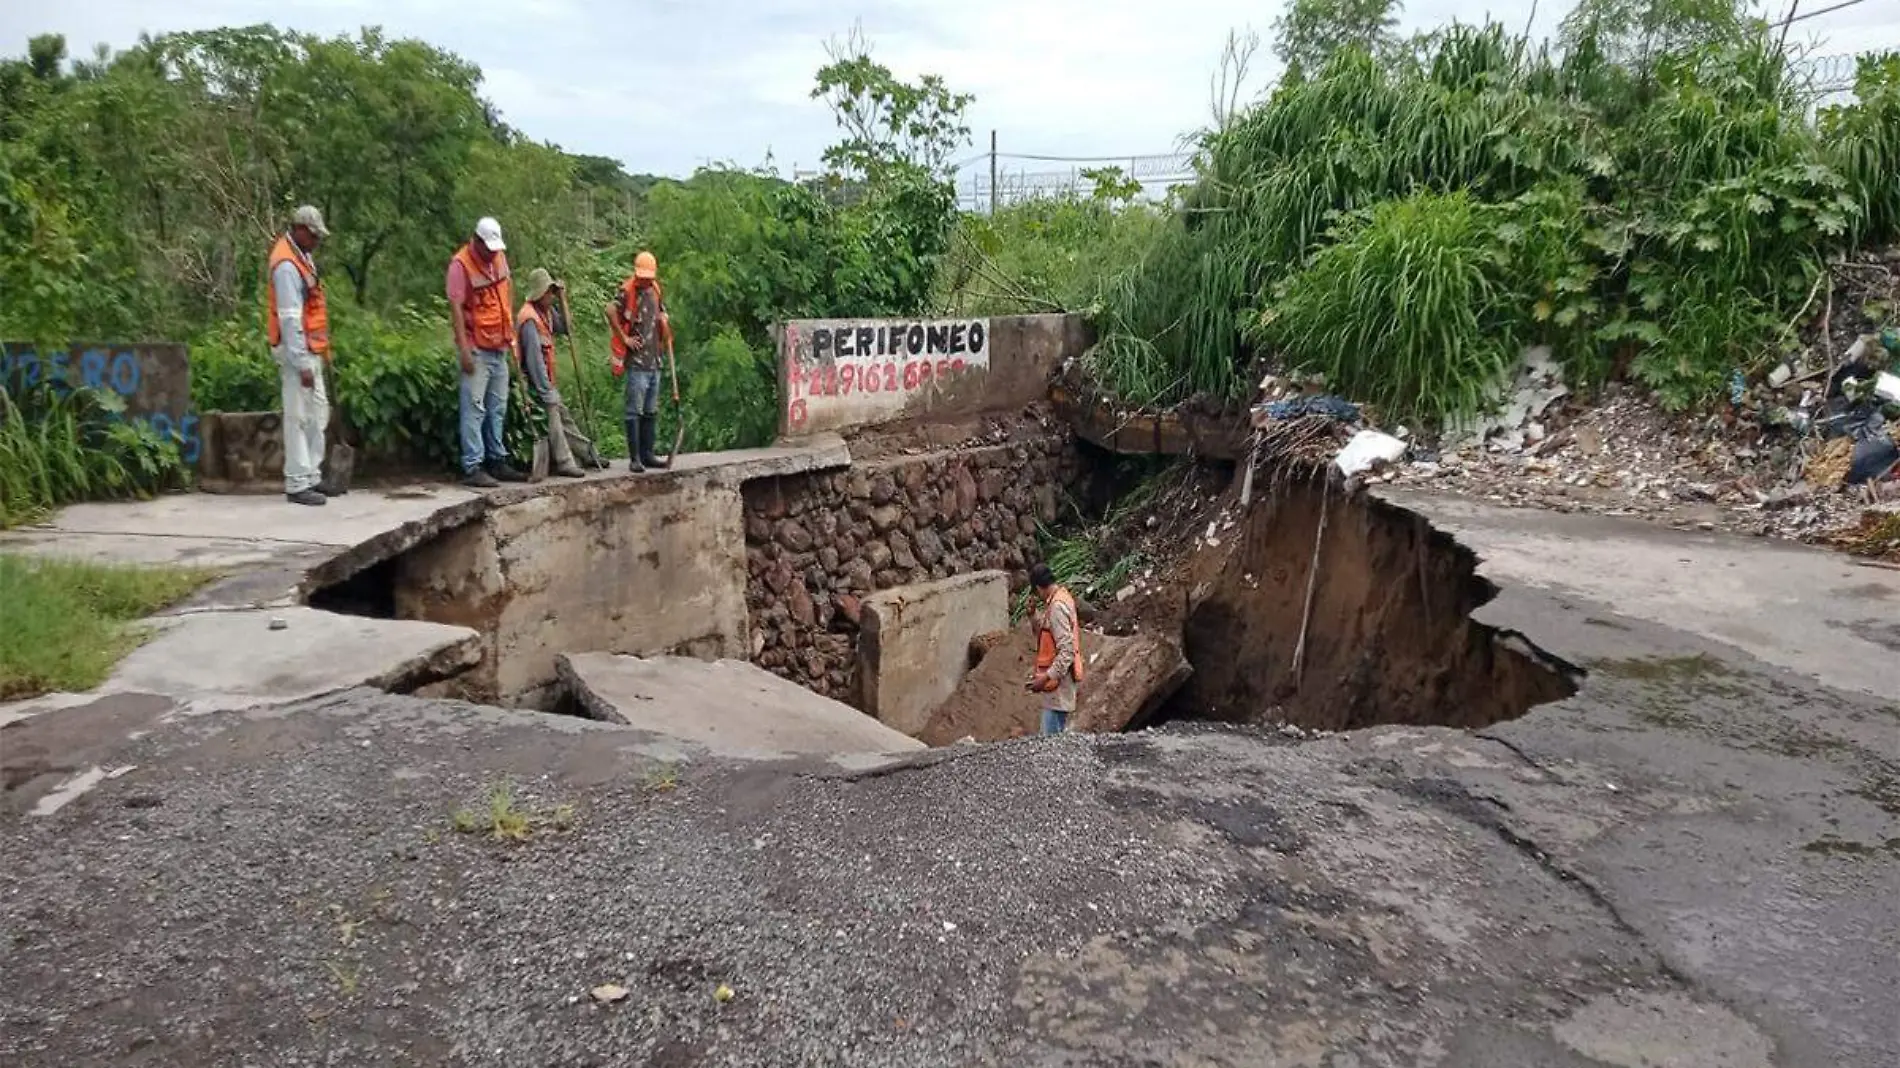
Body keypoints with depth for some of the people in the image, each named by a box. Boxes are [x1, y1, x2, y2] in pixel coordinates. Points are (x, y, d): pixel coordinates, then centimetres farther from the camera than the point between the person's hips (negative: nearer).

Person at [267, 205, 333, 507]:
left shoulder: (301, 255, 12)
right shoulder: (287, 265, -18)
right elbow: (290, 318, -22)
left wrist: (318, 351, 14)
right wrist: (302, 364, -24)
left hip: (310, 349, 10)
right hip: (297, 350, -10)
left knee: (318, 413, 15)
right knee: (299, 417, -5)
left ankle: (312, 476, 24)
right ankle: (297, 484, 0)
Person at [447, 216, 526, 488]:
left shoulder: (500, 257, 8)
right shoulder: (461, 264, -13)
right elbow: (455, 307, -16)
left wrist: (511, 330, 16)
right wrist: (464, 350, -21)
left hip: (500, 346, 7)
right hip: (477, 349, -7)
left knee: (498, 408, 13)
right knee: (474, 408, -7)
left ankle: (497, 461, 22)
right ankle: (472, 468, -5)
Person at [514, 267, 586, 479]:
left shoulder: (544, 313, 11)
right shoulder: (529, 319, -20)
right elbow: (534, 358, -24)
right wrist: (546, 392, -26)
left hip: (545, 379, 10)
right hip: (534, 380, -10)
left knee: (563, 414, 13)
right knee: (553, 417, -14)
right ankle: (564, 463, -14)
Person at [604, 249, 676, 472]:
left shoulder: (656, 292, 15)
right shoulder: (627, 291, -9)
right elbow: (610, 310, -24)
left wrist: (666, 338, 17)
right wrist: (624, 338, -19)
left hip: (654, 361, 8)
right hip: (636, 361, -8)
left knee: (651, 411, 11)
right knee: (635, 410, -6)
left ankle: (647, 454, 19)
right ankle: (634, 458, -4)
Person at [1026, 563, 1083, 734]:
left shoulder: (1057, 606, -20)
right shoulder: (1061, 597, 10)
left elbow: (1066, 651, -25)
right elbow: (1045, 631, 19)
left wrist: (1046, 678, -26)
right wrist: (1033, 614, 3)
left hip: (1058, 683, -10)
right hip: (1058, 678, 10)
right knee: (1059, 734, 15)